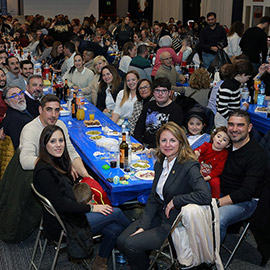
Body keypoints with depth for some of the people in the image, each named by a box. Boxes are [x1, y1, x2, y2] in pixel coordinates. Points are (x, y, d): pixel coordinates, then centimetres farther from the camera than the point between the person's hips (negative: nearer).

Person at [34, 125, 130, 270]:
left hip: (71, 213, 9)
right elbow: (60, 206, -22)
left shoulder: (58, 161, 7)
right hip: (63, 224, -9)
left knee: (115, 229, -6)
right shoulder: (43, 171, -22)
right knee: (115, 212, -8)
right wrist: (91, 208, -14)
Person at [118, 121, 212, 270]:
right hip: (159, 216, 7)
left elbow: (205, 196, -35)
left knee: (131, 245, -15)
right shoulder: (160, 164, 4)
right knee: (121, 241, -4)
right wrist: (142, 226, -5)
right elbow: (153, 198, 6)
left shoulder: (189, 167, -20)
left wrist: (175, 201, -24)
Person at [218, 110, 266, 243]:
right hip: (221, 193, 7)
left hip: (245, 202, -6)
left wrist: (216, 203, -27)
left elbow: (247, 193, -22)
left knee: (217, 219, -34)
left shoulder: (257, 154, -16)